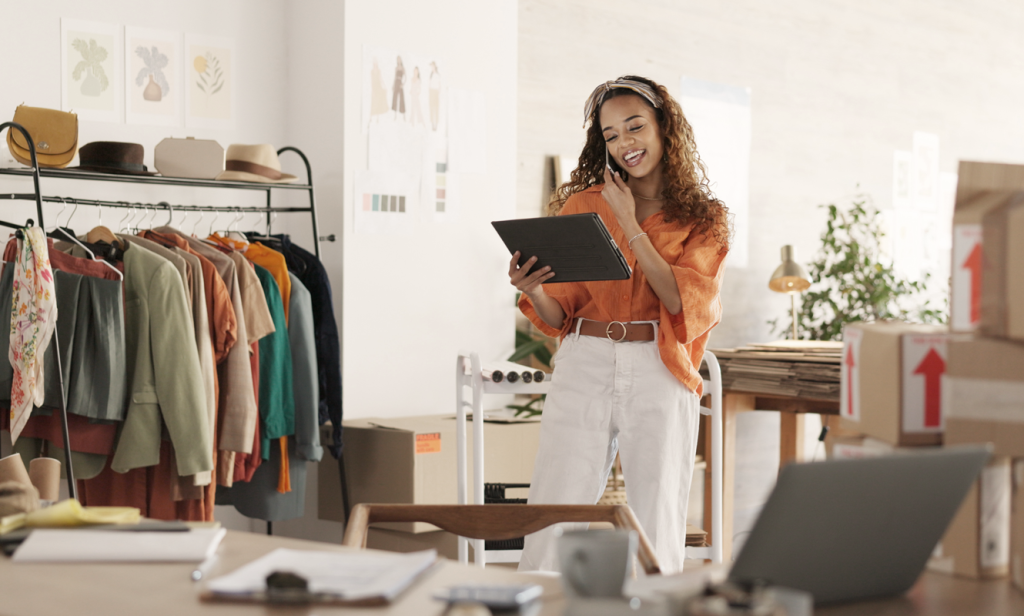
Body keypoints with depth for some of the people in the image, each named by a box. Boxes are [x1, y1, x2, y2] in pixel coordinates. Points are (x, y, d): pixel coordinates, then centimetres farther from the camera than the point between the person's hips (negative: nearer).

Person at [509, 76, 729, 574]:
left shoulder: (705, 219, 8)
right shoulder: (583, 204, 11)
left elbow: (683, 300, -8)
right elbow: (559, 315, 10)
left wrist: (630, 225, -6)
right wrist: (530, 290, -12)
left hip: (660, 376, -1)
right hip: (584, 368, 1)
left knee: (656, 533, 0)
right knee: (552, 527, -6)